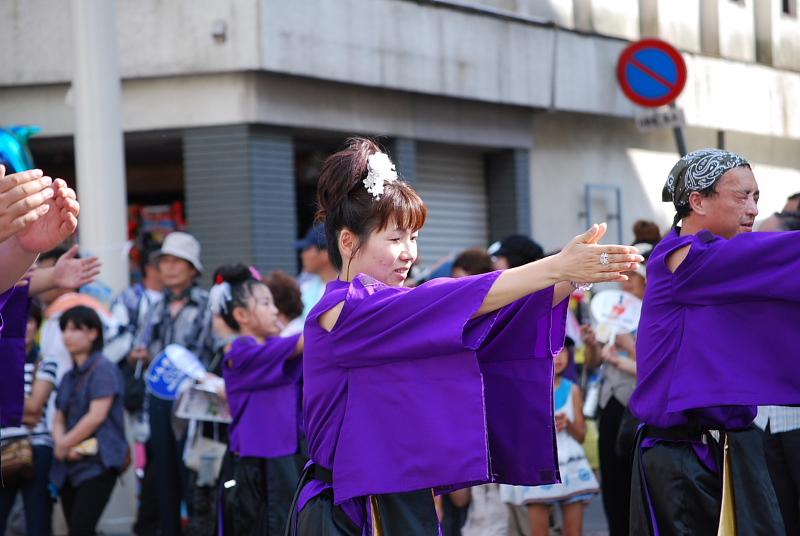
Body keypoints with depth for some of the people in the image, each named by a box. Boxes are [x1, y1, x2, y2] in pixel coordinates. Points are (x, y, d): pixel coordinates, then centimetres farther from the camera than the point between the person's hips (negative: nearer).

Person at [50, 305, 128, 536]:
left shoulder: (103, 369, -6)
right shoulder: (69, 377, 17)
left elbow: (97, 415, -15)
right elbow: (59, 420, 15)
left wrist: (64, 445, -7)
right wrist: (62, 444, -7)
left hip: (97, 465, -8)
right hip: (70, 467, 8)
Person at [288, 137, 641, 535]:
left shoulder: (401, 315, 11)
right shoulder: (342, 311, -14)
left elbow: (489, 321, 0)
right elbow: (449, 303, -22)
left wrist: (571, 276, -15)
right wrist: (557, 267, -25)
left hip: (406, 503, 8)